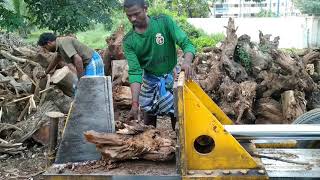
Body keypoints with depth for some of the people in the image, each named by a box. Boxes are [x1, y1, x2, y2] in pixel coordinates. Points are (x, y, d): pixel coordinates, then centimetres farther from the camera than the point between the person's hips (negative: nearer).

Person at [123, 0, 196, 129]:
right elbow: (134, 72, -18)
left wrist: (187, 61, -44)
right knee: (149, 120, 11)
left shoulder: (164, 22, -16)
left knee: (177, 116, 3)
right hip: (150, 81, 2)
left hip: (172, 77, -1)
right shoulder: (129, 41, -13)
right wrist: (135, 103, -28)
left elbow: (186, 44, -21)